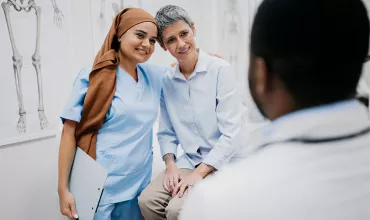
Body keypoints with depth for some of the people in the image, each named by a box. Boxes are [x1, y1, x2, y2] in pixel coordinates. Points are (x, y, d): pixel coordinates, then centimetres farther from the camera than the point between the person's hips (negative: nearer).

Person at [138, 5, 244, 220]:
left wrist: (199, 173, -18)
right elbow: (166, 132, 10)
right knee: (148, 200, -16)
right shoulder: (167, 81, 3)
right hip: (187, 162, 5)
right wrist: (170, 165, -7)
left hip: (221, 163, -4)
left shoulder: (220, 69, -12)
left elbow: (232, 132, -15)